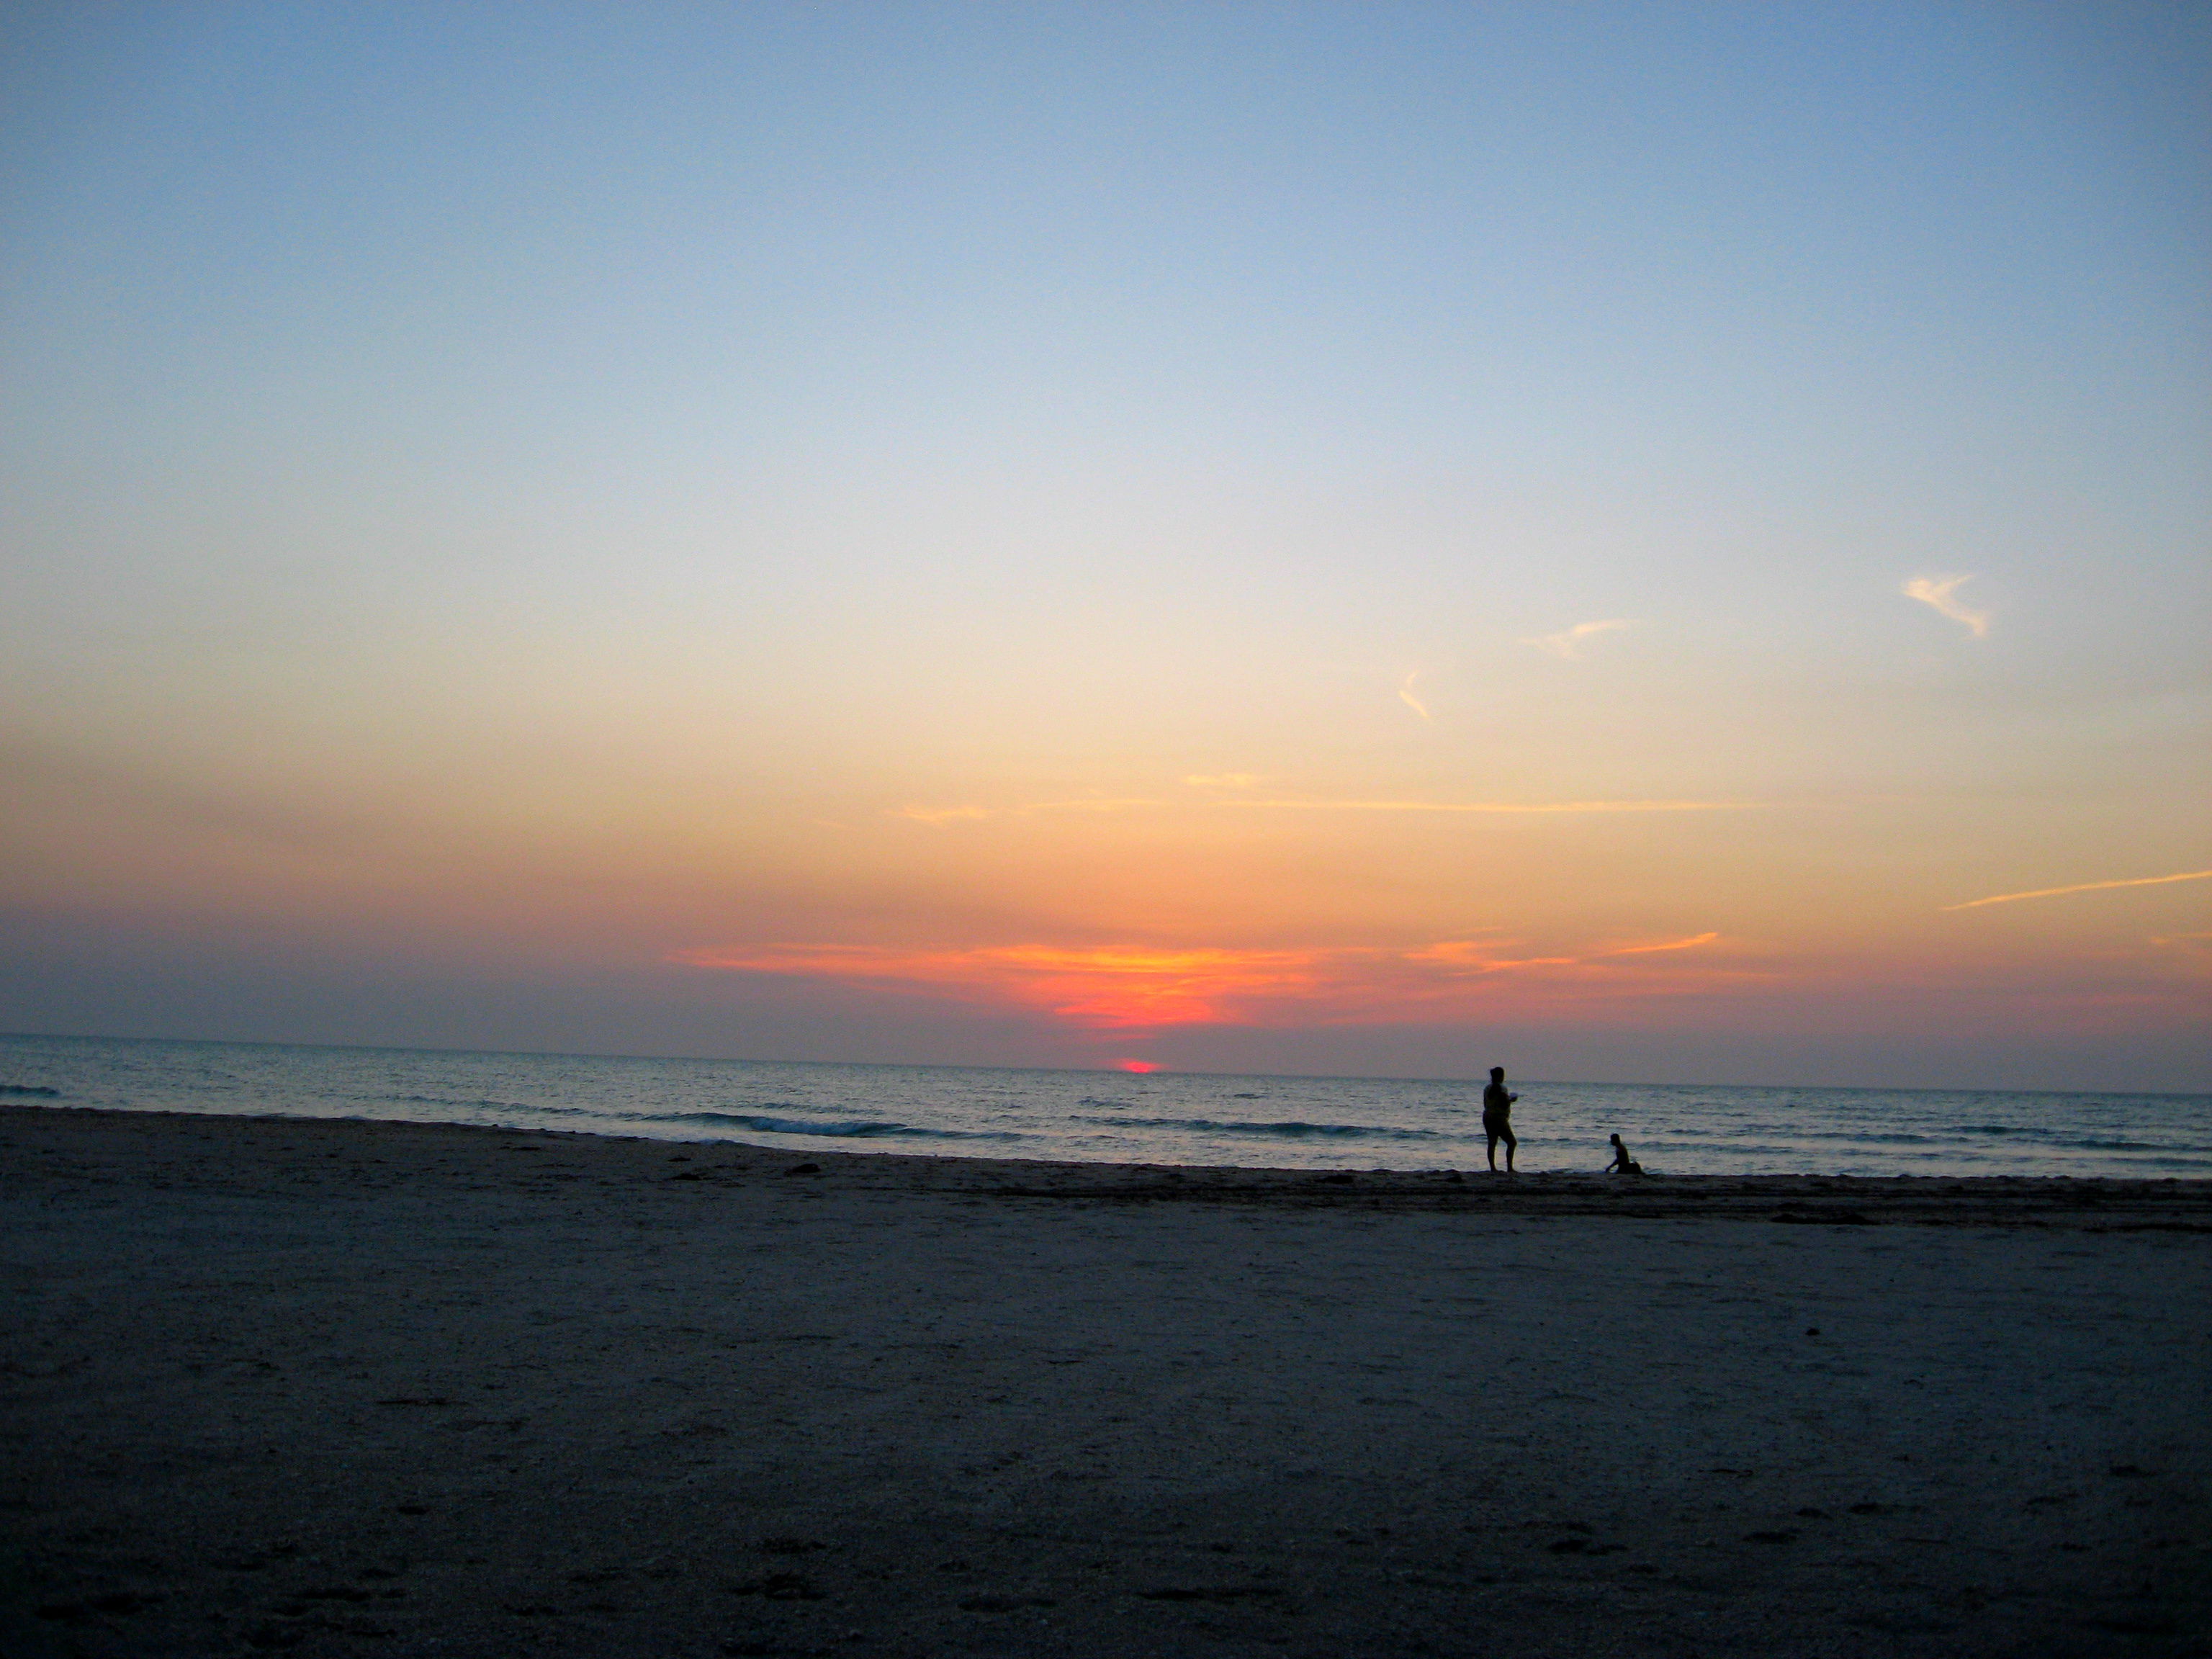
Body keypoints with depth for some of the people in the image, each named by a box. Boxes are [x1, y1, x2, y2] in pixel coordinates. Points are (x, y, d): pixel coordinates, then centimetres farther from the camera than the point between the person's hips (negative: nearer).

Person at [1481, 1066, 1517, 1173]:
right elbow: (1505, 1105, -18)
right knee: (1512, 1143, 2)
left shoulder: (1487, 1088, 9)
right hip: (1499, 1118, -7)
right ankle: (1509, 1168, -3)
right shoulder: (1501, 1088, -13)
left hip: (1487, 1117, 7)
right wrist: (1511, 1100, 1)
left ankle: (1493, 1168, 3)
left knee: (1492, 1143, 7)